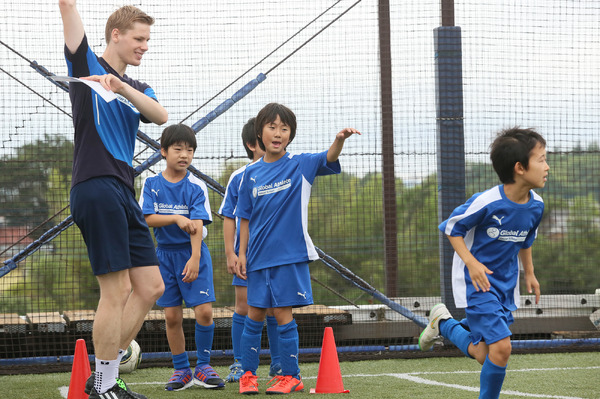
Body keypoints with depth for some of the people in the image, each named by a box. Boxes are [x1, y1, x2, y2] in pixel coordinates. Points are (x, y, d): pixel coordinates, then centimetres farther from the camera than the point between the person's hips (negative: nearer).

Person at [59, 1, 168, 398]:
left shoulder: (138, 89, 22)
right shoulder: (87, 64, 6)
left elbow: (160, 115, -1)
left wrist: (122, 88, -14)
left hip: (124, 194, 8)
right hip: (96, 186, -8)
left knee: (150, 287, 6)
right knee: (117, 290, -10)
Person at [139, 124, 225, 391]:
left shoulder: (196, 186, -5)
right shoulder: (152, 184, 1)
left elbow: (197, 224, -14)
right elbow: (148, 218, -8)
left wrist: (195, 258, -25)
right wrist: (176, 218, -23)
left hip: (193, 253, -2)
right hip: (165, 254, 2)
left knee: (204, 311, -12)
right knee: (172, 316, 3)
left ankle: (203, 367, 4)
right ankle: (181, 371, 15)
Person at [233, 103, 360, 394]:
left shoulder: (300, 165, -2)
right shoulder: (252, 173, 6)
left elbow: (328, 159, -21)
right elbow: (246, 218, 11)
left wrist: (339, 140, -41)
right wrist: (241, 254, 7)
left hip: (289, 254, -3)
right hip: (259, 256, 3)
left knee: (283, 315, -2)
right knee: (254, 315, 7)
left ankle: (290, 376, 8)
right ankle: (248, 374, 19)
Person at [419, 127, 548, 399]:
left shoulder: (536, 206, -2)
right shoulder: (487, 202, -22)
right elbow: (451, 227, -11)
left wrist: (529, 273, 21)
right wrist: (471, 262, -21)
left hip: (506, 285, 7)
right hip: (477, 284, -7)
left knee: (485, 356, 9)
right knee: (501, 347, -19)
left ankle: (444, 324, 32)